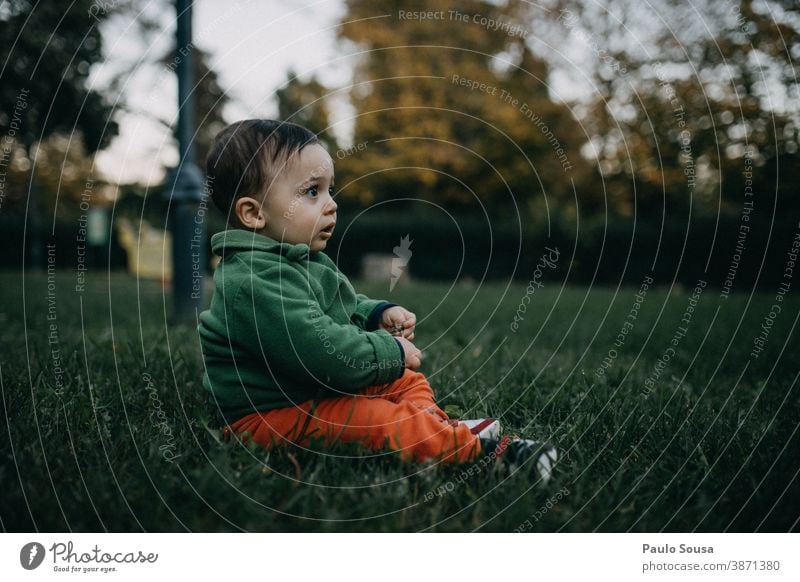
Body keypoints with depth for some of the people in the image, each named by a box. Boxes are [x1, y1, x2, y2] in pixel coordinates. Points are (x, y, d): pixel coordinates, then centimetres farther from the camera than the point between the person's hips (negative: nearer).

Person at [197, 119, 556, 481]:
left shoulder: (305, 261, 9)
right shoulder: (254, 281, -26)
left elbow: (341, 308, 26)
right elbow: (324, 351, -33)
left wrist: (378, 314, 4)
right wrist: (392, 352, -18)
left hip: (320, 389, 11)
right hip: (270, 415, -11)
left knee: (408, 382, 17)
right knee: (379, 423, -27)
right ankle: (481, 449, -22)